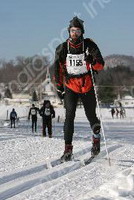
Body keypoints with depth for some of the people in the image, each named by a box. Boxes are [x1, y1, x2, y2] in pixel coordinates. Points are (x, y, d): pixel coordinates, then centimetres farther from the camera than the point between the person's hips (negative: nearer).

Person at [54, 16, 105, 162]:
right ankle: (68, 149, -12)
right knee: (69, 116, -13)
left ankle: (96, 135, 37)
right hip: (70, 86, 1)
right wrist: (59, 87, 10)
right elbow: (58, 69, 10)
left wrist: (93, 62, -31)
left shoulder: (89, 45, -5)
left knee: (91, 116, 4)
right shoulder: (62, 49, -1)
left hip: (87, 86, 0)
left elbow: (101, 65, -10)